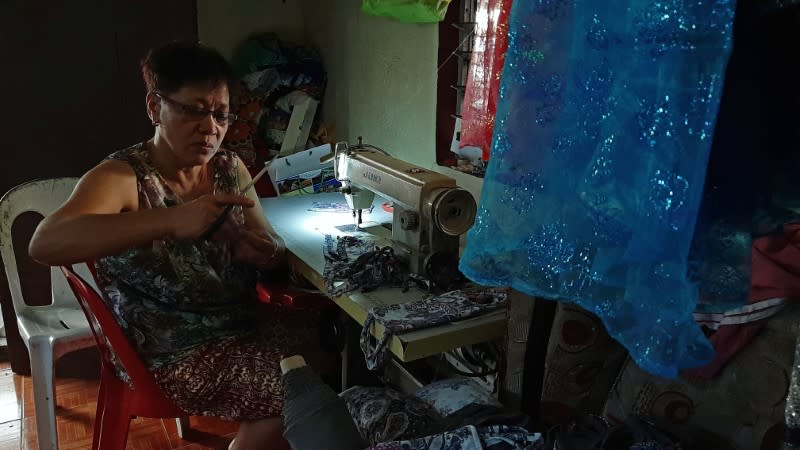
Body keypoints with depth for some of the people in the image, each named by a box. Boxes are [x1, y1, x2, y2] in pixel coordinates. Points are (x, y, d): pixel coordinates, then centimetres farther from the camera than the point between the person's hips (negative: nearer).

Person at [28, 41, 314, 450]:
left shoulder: (230, 169, 4)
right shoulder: (120, 178, -15)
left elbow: (275, 250, 7)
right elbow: (45, 244, -33)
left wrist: (263, 252, -19)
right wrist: (171, 221, -46)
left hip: (242, 326, 7)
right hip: (173, 354, -6)